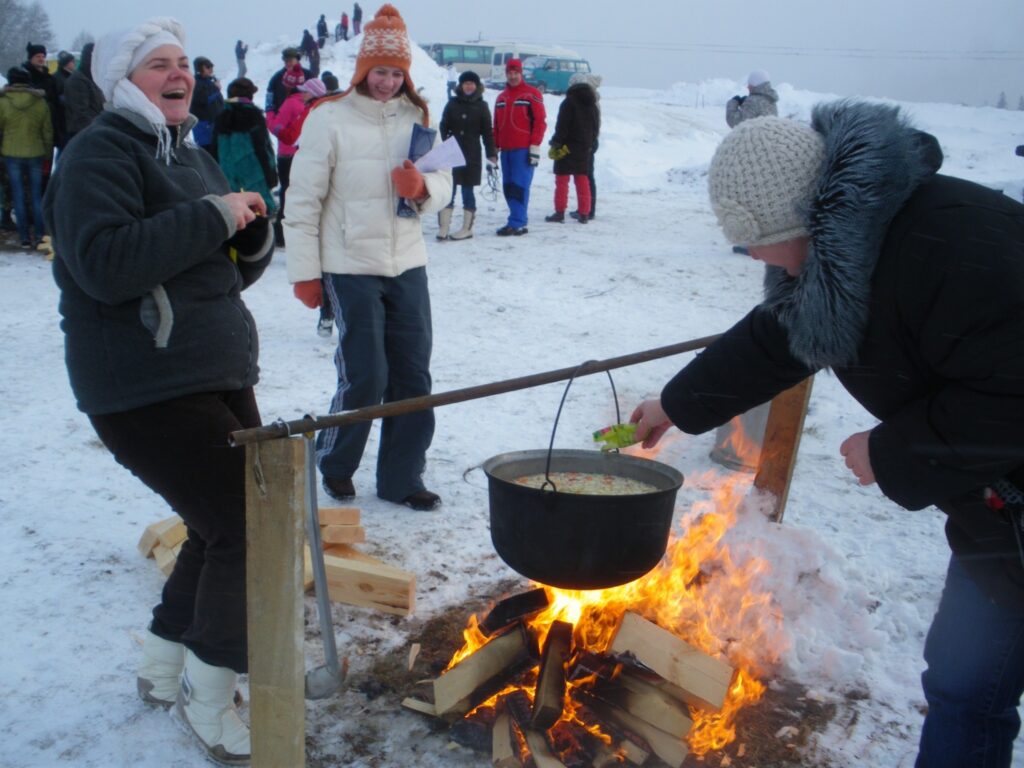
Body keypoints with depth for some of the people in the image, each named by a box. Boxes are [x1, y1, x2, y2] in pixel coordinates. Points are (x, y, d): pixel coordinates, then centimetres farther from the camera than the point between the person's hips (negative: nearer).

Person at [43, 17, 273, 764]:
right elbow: (105, 265, -26)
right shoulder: (100, 152, -10)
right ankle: (209, 700, 9)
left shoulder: (191, 156, 18)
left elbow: (231, 271, 19)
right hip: (146, 387, -9)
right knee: (247, 528, -11)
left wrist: (252, 232, -2)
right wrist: (211, 217, -22)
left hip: (217, 373, 9)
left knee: (223, 527, 16)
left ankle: (163, 669, 35)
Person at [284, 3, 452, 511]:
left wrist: (422, 188, -14)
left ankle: (401, 478, 21)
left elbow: (444, 186, 10)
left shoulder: (417, 117, 7)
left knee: (413, 377, 7)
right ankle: (333, 464, 21)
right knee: (365, 377, -5)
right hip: (351, 268, -5)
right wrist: (305, 272, -7)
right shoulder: (329, 118, -6)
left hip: (407, 265, 5)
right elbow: (303, 200, -6)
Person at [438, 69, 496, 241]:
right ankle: (443, 228, 2)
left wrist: (491, 153, -5)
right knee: (447, 190, -1)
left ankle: (467, 228, 12)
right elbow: (443, 128, 6)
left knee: (467, 190, 5)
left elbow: (487, 132, 4)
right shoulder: (452, 104, 7)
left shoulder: (481, 106, 5)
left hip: (471, 155, -1)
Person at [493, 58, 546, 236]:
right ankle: (520, 220, 13)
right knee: (508, 187, 5)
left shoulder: (532, 94, 0)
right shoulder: (501, 97, 17)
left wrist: (535, 147, -12)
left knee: (520, 186, -10)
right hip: (506, 150, 6)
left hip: (523, 150, -6)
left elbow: (540, 122, -5)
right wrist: (495, 148, 13)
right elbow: (496, 125, 19)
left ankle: (516, 223, -10)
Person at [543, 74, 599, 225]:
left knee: (562, 180, -1)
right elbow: (596, 128, 15)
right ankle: (584, 214, 10)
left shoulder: (569, 102, -8)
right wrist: (590, 145, 18)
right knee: (582, 180, 11)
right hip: (585, 149, 6)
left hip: (567, 148, -6)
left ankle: (560, 212, -5)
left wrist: (555, 144, -10)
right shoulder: (593, 106, 12)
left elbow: (562, 126, -14)